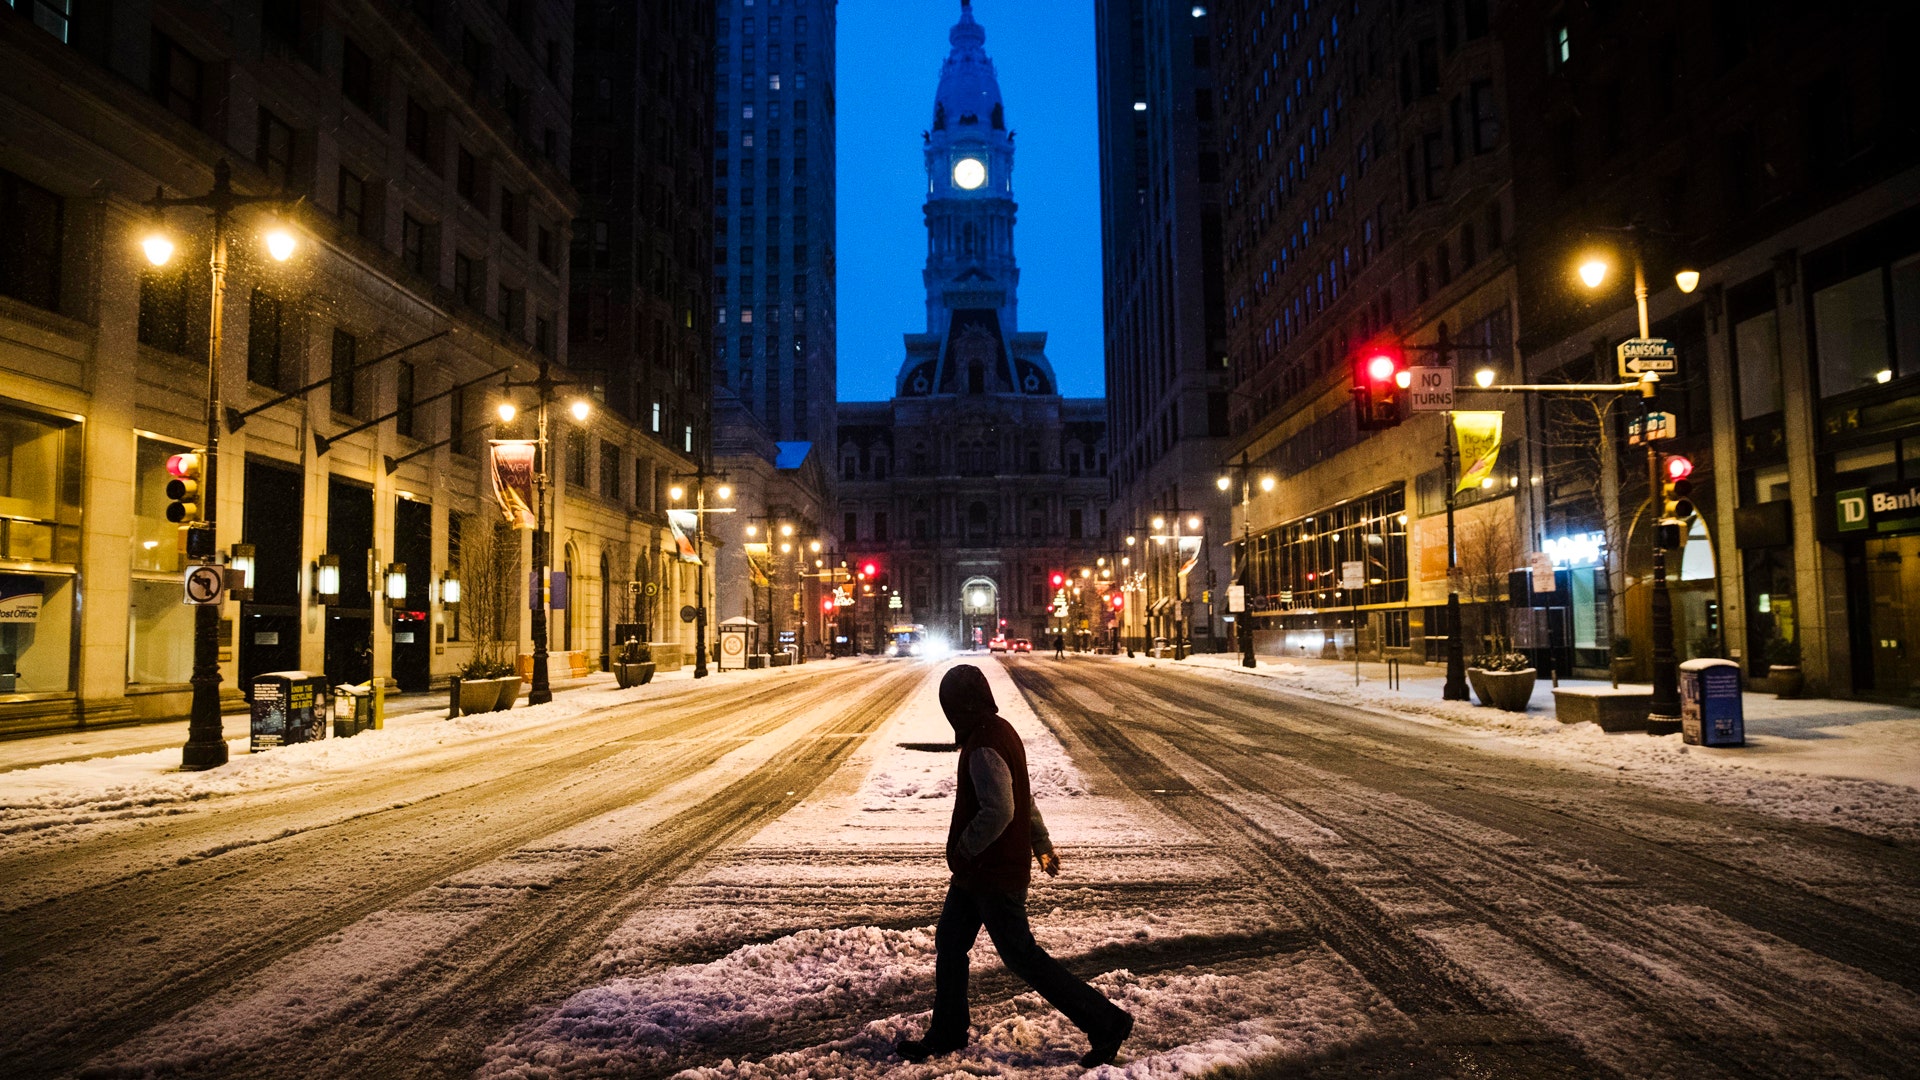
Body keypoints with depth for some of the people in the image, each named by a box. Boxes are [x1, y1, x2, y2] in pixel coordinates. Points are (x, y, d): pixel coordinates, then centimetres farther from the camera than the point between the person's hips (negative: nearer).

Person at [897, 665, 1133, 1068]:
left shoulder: (984, 748, -24)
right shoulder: (1001, 732, 7)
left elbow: (999, 811, -33)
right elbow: (1022, 797, 17)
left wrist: (965, 848, -18)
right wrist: (1041, 843, 26)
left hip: (995, 875, -10)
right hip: (978, 872, 10)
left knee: (1021, 955, -1)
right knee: (949, 943, 17)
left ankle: (1106, 1023, 7)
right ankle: (946, 1033, 31)